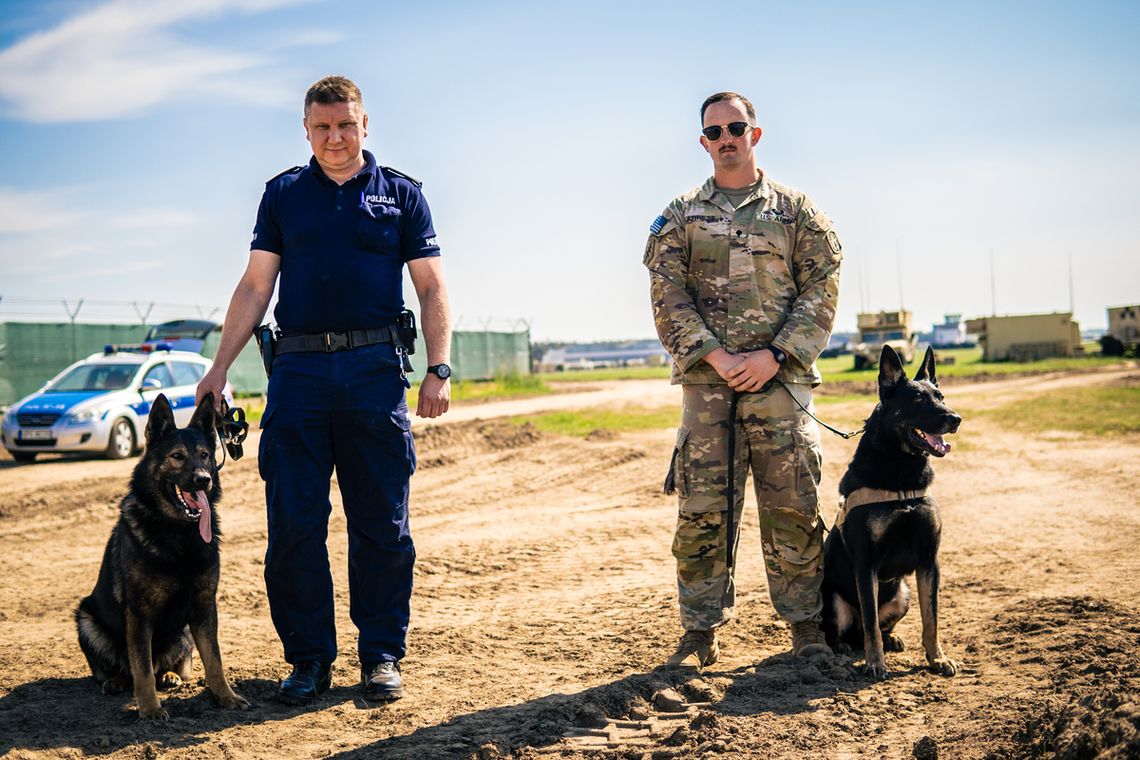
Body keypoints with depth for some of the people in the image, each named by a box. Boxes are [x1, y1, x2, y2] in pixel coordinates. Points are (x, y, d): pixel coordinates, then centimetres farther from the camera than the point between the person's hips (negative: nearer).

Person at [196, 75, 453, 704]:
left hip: (376, 369, -1)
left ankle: (381, 656, 14)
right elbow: (255, 286, 12)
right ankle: (308, 658, 13)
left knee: (382, 525, 2)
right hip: (298, 369, 1)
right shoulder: (283, 194, 14)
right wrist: (219, 367, 4)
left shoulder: (400, 194, 11)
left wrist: (439, 370, -4)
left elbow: (432, 288, 8)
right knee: (293, 525, 1)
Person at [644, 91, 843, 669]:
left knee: (793, 509, 2)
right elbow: (668, 297, 2)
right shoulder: (680, 217, 11)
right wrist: (716, 356, -11)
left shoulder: (796, 210, 10)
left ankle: (807, 626, 15)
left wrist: (774, 354, -10)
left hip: (781, 379, 0)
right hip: (706, 383, 0)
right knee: (701, 512, 0)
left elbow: (821, 290, 3)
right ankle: (700, 633, 9)